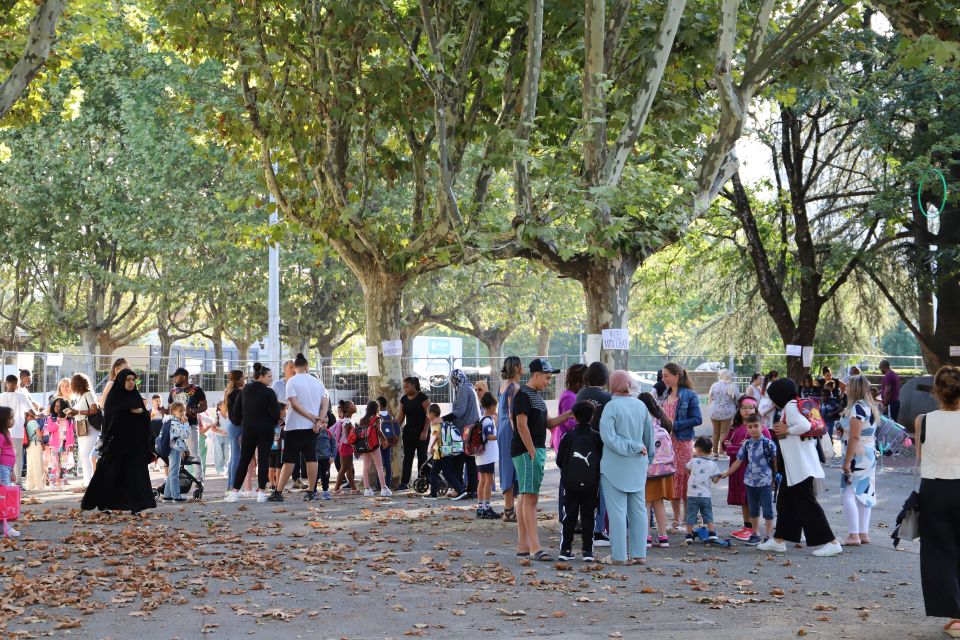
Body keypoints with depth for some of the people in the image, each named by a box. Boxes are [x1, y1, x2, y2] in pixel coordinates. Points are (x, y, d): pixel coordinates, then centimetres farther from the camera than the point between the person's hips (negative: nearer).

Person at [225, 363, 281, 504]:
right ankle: (261, 492, -3)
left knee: (243, 460, 9)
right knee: (263, 460, 1)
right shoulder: (269, 392, -9)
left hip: (248, 429, 4)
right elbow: (276, 413, -13)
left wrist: (241, 423, 22)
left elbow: (235, 411, 7)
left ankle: (234, 492, 4)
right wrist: (271, 423, 6)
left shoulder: (244, 391, 6)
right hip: (265, 431, -4)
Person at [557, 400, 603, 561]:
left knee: (569, 516, 7)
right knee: (588, 516, 7)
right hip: (591, 485, 1)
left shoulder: (568, 436, -4)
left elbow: (559, 460, 0)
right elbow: (603, 460, 3)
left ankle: (565, 549, 6)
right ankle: (588, 550, 4)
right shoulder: (597, 438, -2)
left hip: (570, 483, 0)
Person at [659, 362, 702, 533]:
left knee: (684, 480, -3)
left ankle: (687, 520, 4)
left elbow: (697, 419, -10)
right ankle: (676, 520, 15)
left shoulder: (689, 395, -6)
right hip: (666, 441, 6)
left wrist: (675, 424, -16)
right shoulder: (665, 395, 14)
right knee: (671, 481, 8)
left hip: (683, 442, -6)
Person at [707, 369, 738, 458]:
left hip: (714, 411, 3)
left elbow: (710, 398, 5)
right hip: (727, 412, -3)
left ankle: (715, 452, 20)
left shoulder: (714, 385, 2)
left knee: (716, 432, 14)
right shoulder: (732, 386, -7)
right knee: (724, 433, 2)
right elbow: (736, 400, -3)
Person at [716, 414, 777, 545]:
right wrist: (726, 474, 10)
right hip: (750, 481, 5)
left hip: (765, 481, -5)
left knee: (767, 510, 2)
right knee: (753, 510, 14)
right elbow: (739, 461, 11)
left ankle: (768, 535, 9)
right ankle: (755, 534, 24)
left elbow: (775, 460, -5)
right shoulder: (746, 444, 4)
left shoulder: (768, 443, -10)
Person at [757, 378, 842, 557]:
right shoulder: (796, 405, 16)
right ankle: (778, 540, 23)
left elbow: (805, 426, -28)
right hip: (796, 466, 11)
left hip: (800, 466, -11)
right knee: (785, 500, 16)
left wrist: (786, 430, -14)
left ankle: (832, 543, -9)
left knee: (807, 503, -8)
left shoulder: (790, 407, -13)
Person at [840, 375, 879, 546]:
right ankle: (864, 533, 15)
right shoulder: (872, 407, 13)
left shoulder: (857, 408, -17)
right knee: (864, 494, 13)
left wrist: (847, 461, -20)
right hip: (870, 455, 10)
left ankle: (854, 535, -11)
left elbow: (854, 437, -21)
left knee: (848, 494, -7)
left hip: (858, 456, -10)